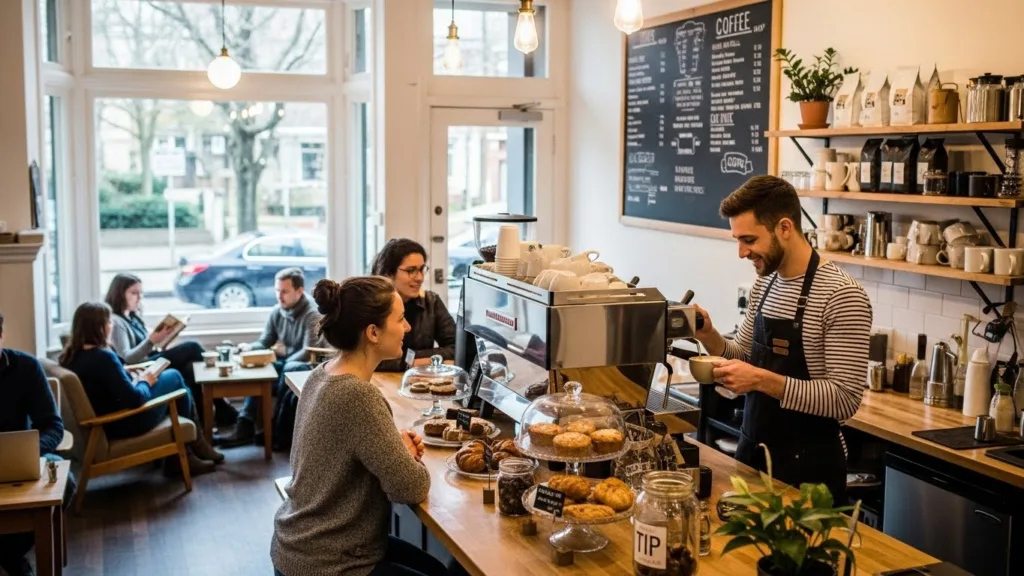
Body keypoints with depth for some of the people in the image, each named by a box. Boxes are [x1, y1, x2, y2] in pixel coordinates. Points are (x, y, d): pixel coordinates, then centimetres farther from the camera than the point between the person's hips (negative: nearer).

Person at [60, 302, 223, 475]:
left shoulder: (70, 356, -1)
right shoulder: (103, 357, -27)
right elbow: (134, 399, -27)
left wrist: (135, 379, 6)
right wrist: (145, 382, -8)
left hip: (102, 423, 9)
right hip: (124, 424, -9)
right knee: (173, 377, 9)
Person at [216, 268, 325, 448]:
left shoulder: (312, 314, -17)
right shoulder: (277, 312, 4)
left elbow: (309, 353, -23)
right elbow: (264, 342, 9)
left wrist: (282, 364, -27)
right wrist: (249, 348, -13)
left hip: (308, 366, -7)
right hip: (285, 363, 7)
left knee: (288, 371, -36)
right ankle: (244, 427, -26)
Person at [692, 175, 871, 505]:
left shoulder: (841, 296, -19)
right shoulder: (764, 284, 5)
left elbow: (845, 399, -21)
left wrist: (764, 380, -28)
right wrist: (709, 336, -5)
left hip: (808, 466, -7)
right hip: (752, 453, 7)